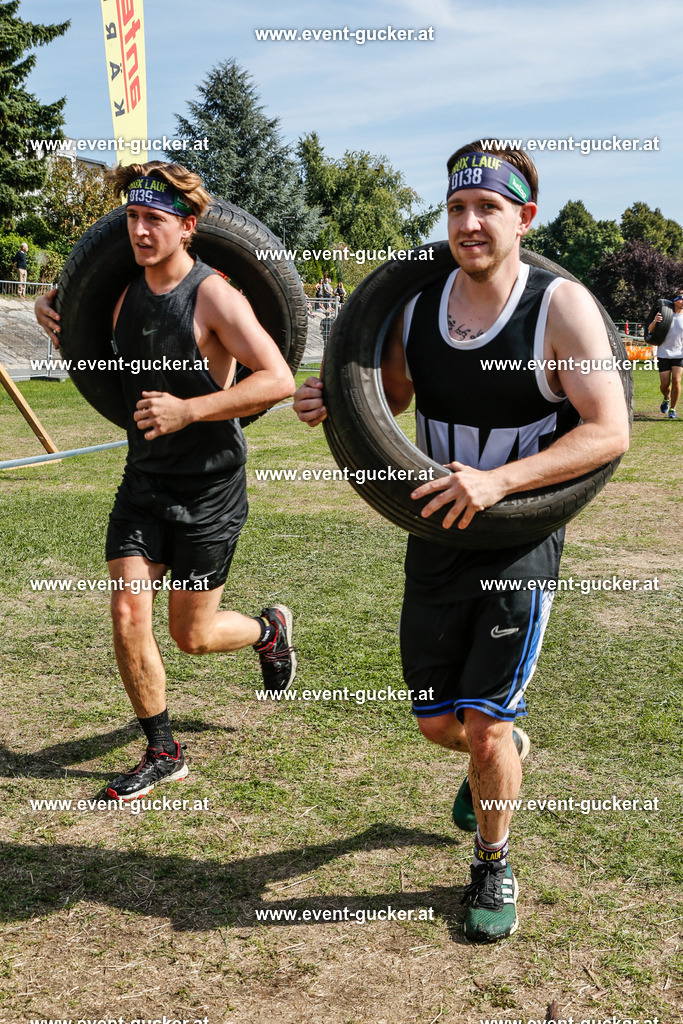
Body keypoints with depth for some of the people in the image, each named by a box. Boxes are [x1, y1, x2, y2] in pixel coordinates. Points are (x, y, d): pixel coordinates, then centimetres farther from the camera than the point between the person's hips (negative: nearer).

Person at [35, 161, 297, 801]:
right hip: (143, 481, 5)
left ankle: (269, 629, 40)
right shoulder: (123, 291, 3)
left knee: (192, 635, 5)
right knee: (127, 617, -4)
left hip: (210, 490, -5)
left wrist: (188, 410, -29)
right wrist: (50, 309, 2)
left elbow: (278, 380, -23)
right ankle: (163, 754, 15)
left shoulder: (213, 297, -16)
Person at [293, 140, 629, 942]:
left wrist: (499, 480, -30)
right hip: (436, 540, 5)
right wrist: (331, 404, -8)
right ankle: (507, 753, 50)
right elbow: (384, 402, 15)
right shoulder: (417, 302, 0)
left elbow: (609, 432, -19)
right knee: (438, 722, 13)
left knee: (484, 725, -8)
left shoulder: (562, 306, -14)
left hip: (521, 543, -4)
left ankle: (493, 867, 22)